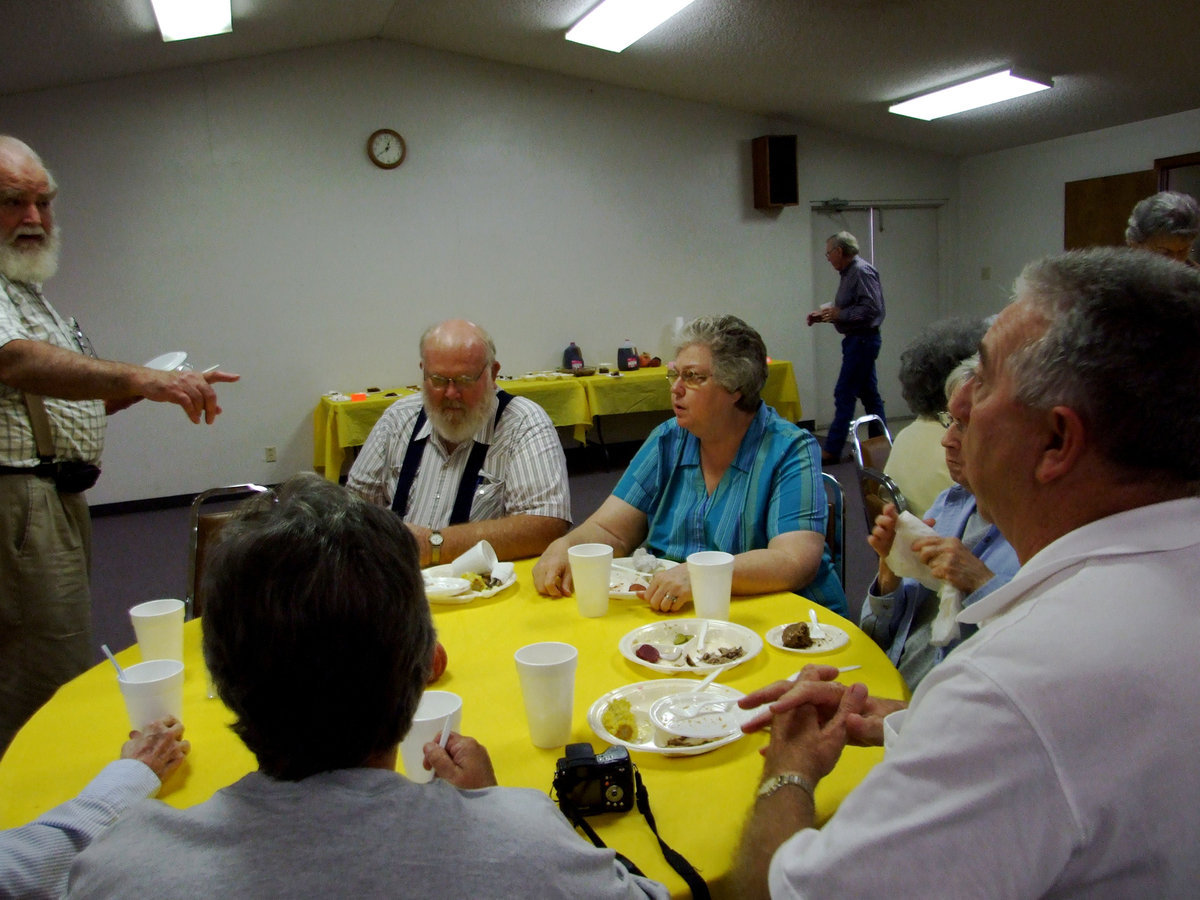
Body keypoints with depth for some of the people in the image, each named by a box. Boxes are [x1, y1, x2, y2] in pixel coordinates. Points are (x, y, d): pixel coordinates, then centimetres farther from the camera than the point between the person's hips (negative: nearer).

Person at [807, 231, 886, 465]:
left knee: (844, 394, -8)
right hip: (857, 340, 10)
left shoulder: (862, 271, -15)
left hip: (863, 339, -10)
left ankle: (832, 450, -5)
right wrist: (824, 314, 11)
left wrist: (839, 315, -17)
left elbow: (871, 308, -23)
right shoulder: (848, 272, 16)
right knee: (868, 394, 13)